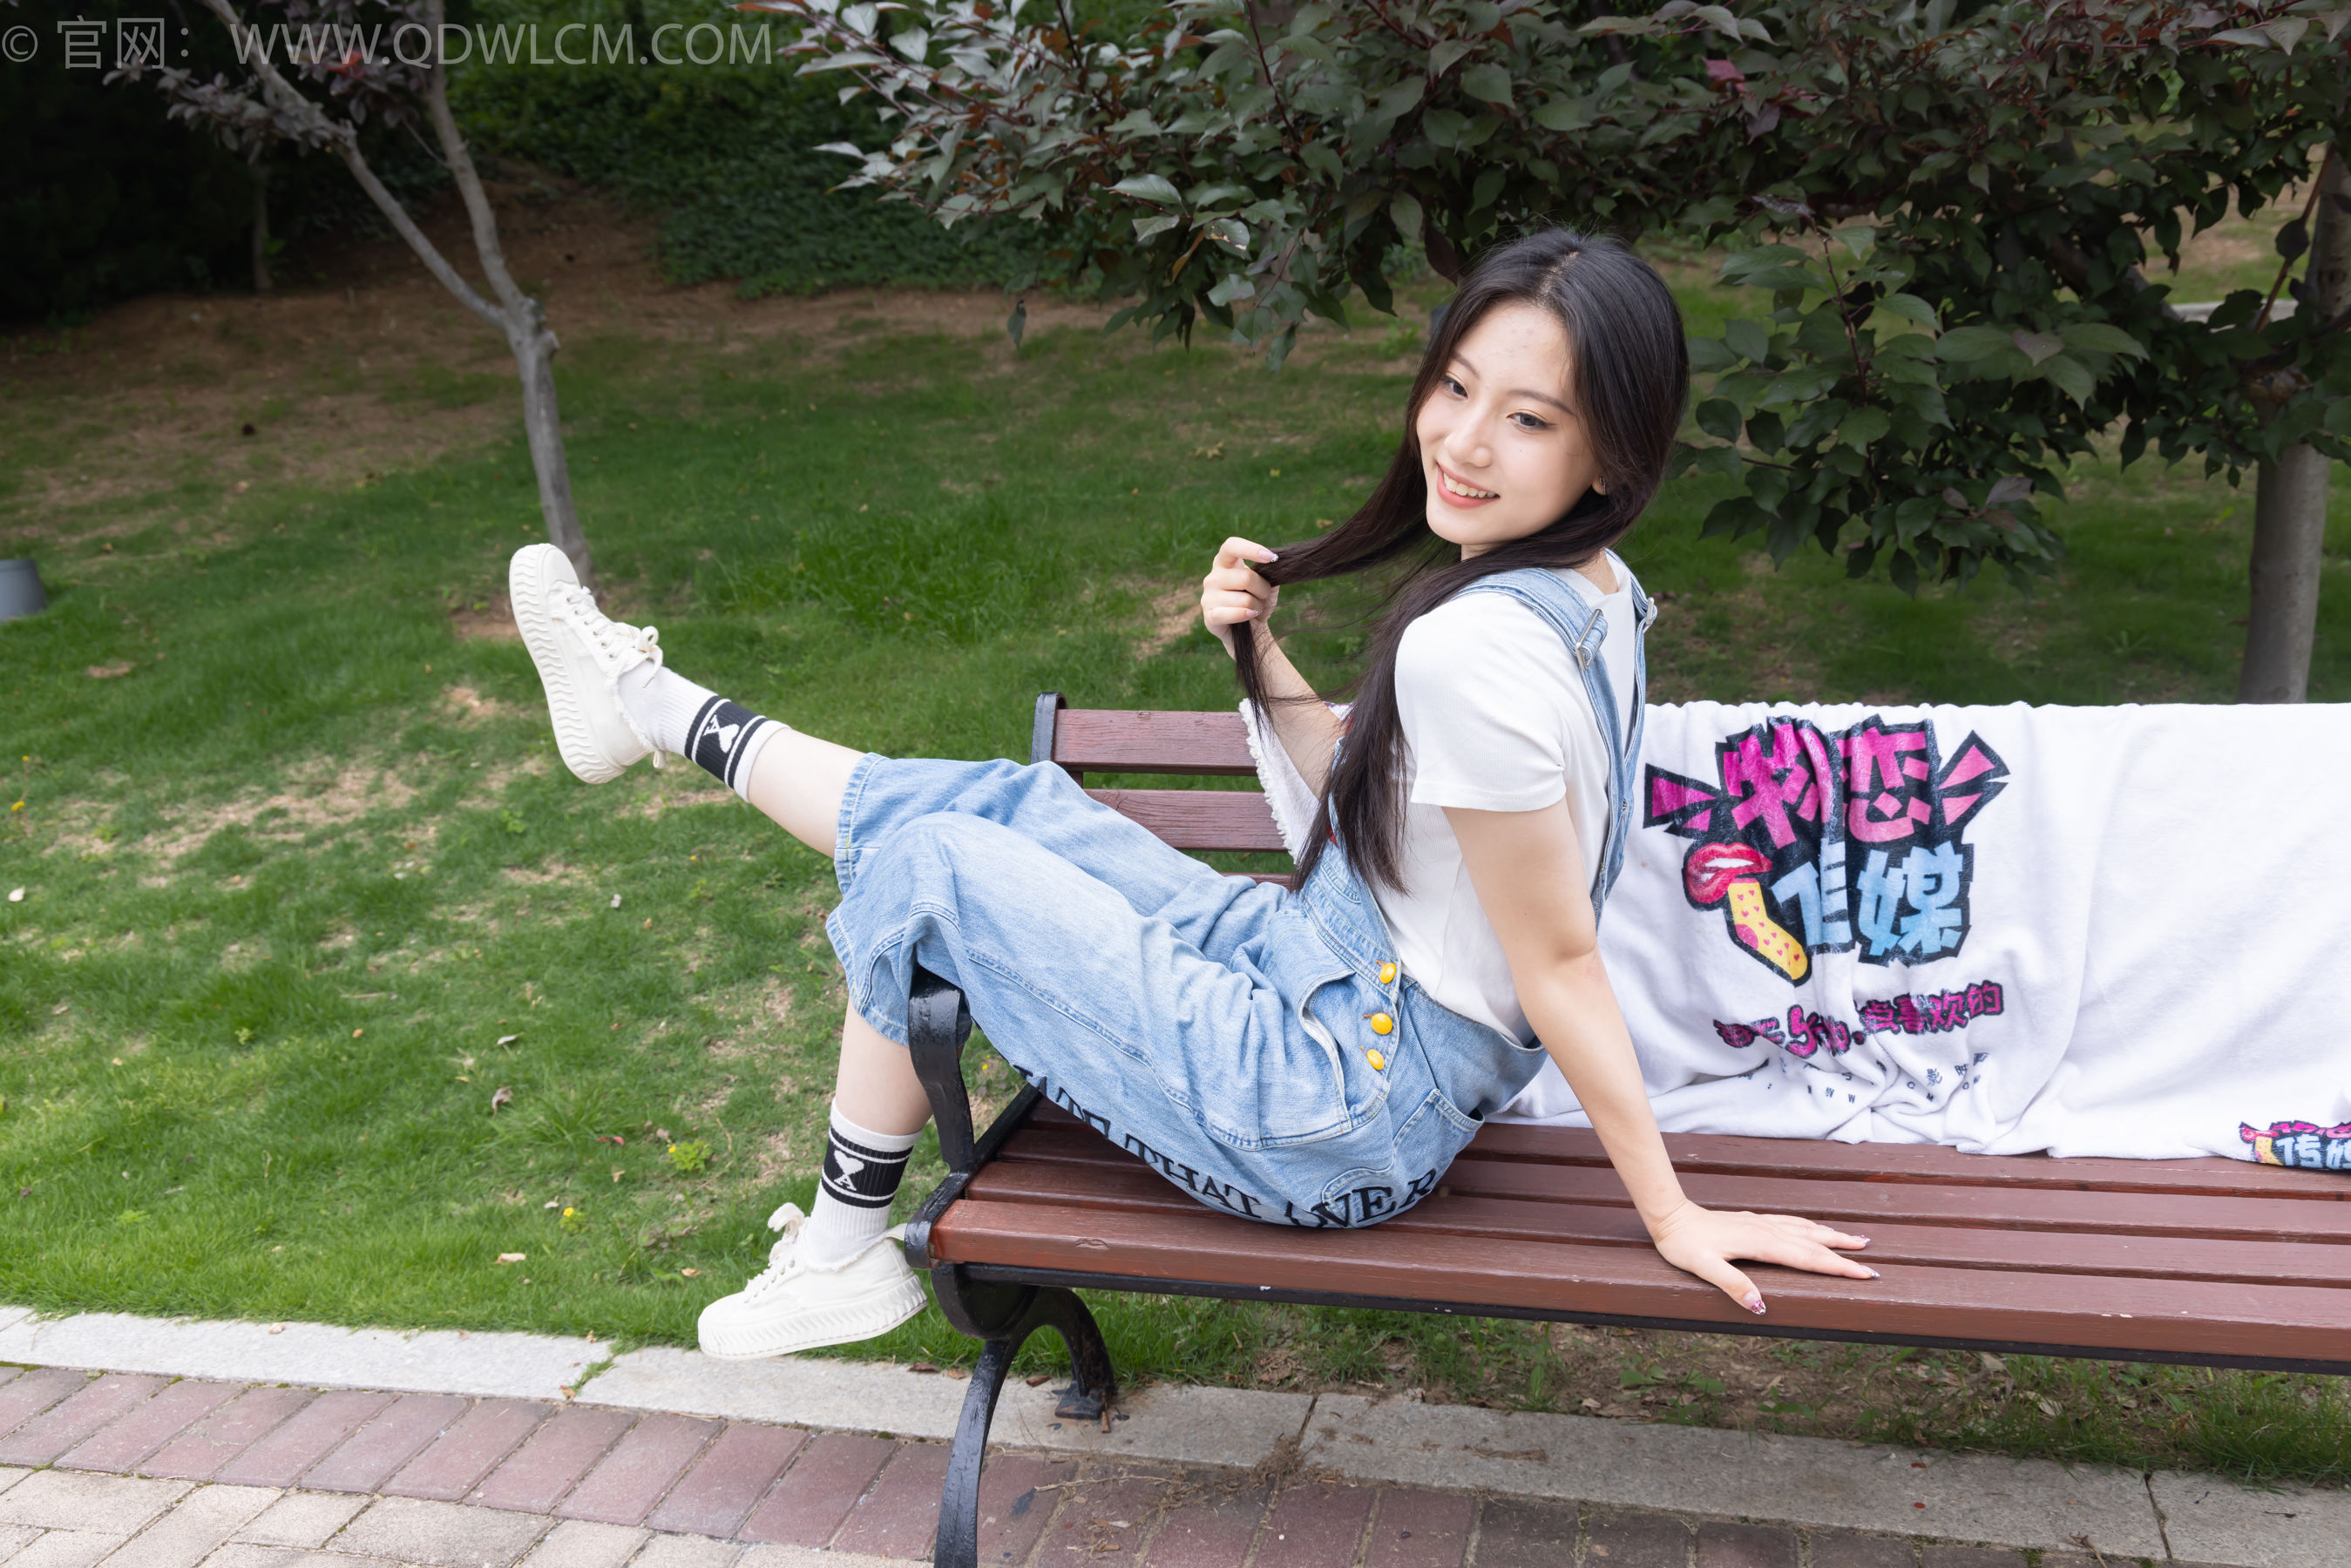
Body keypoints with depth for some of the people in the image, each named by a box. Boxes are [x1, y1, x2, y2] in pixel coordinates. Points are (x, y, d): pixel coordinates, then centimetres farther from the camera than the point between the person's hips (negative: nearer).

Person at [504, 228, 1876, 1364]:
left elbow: (1562, 966, -22)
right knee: (1011, 802, 13)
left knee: (925, 863, -2)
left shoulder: (1478, 651, -30)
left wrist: (1674, 1216, -16)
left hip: (1342, 1119, -8)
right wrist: (1263, 661, -3)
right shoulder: (1590, 592, 0)